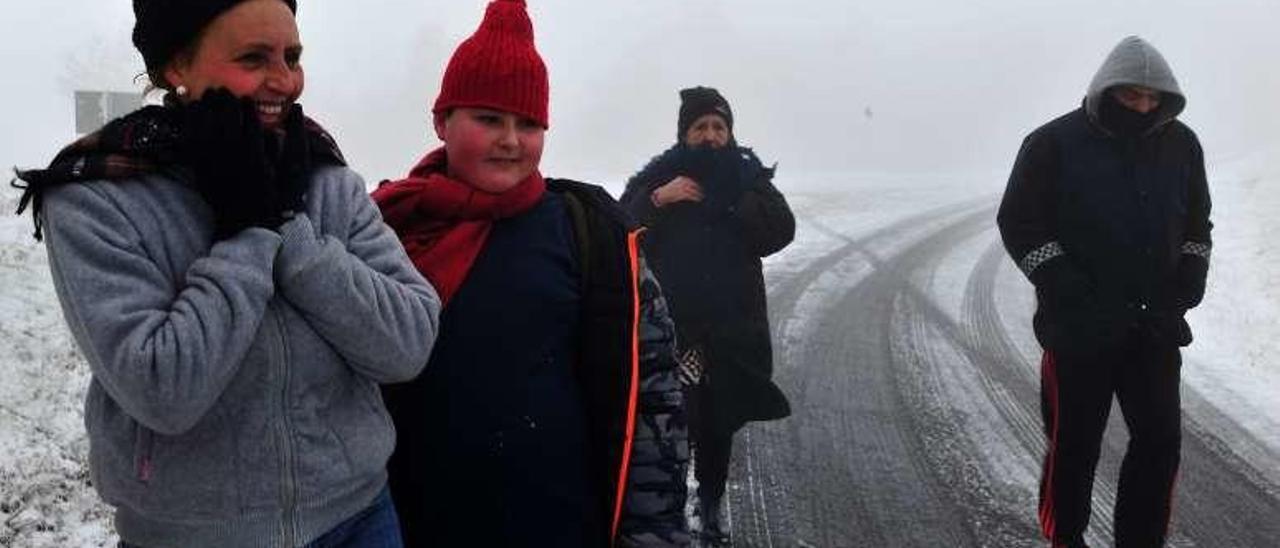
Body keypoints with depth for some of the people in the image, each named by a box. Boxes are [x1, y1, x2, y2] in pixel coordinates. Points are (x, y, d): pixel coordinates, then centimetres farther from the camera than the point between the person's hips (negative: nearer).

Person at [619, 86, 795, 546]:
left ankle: (710, 507, 28)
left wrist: (730, 198, -14)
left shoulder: (748, 176, 6)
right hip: (667, 325, -1)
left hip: (729, 326, 2)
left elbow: (780, 231, -6)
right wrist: (657, 200, -18)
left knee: (719, 423, 9)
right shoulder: (655, 177, 3)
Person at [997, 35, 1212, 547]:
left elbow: (1196, 225, 17)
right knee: (1074, 443, 5)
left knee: (1160, 440, 5)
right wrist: (1069, 290, -15)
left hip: (1154, 326, 4)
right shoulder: (1054, 143, -7)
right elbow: (1019, 224, -6)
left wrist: (1188, 284, 1)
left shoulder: (1181, 144, 7)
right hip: (1080, 328, -4)